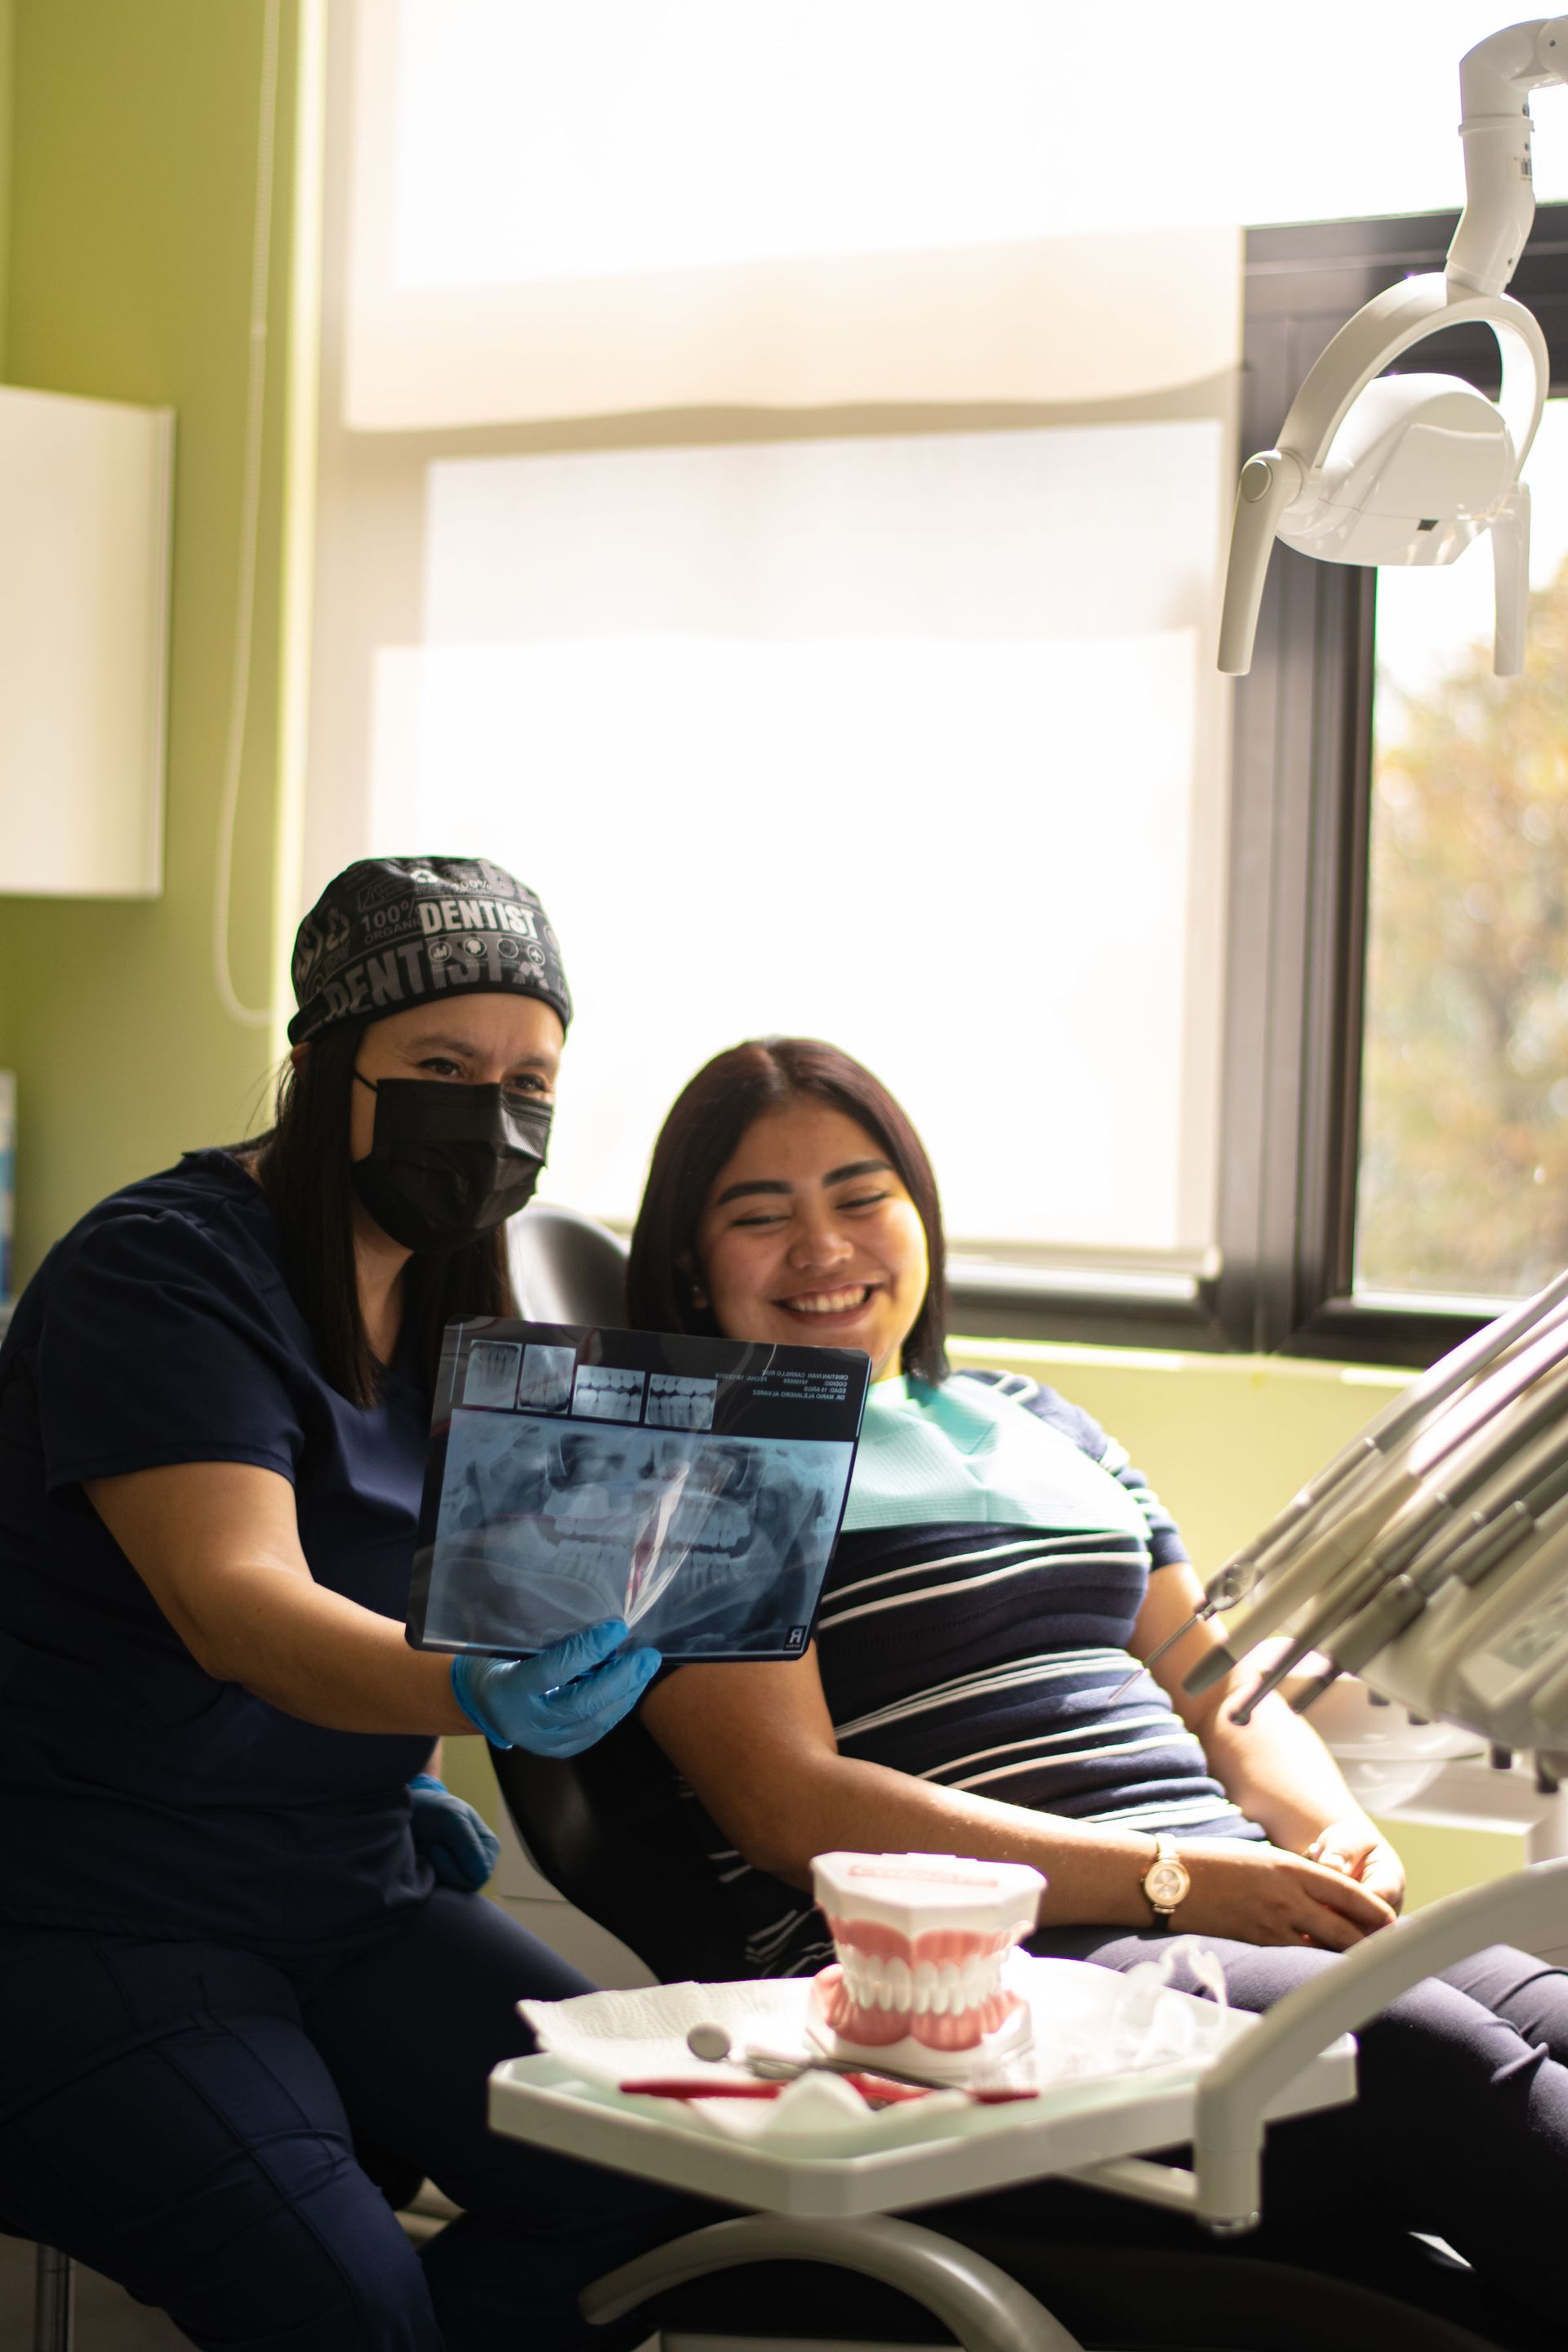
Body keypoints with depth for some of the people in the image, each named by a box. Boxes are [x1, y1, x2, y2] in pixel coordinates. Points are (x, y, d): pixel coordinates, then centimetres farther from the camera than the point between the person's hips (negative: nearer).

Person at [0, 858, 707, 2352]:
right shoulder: (162, 1273, -14)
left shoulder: (454, 1302, 10)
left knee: (648, 2176, -14)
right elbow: (234, 1599, -30)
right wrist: (473, 1697, -47)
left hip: (350, 1894, 8)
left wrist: (399, 1774, 12)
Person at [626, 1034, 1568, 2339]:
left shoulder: (1035, 1424, 28)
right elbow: (788, 1806, -6)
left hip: (1234, 1911, 6)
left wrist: (1338, 1837, 2)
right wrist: (1168, 1880, -14)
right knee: (1427, 2056, -33)